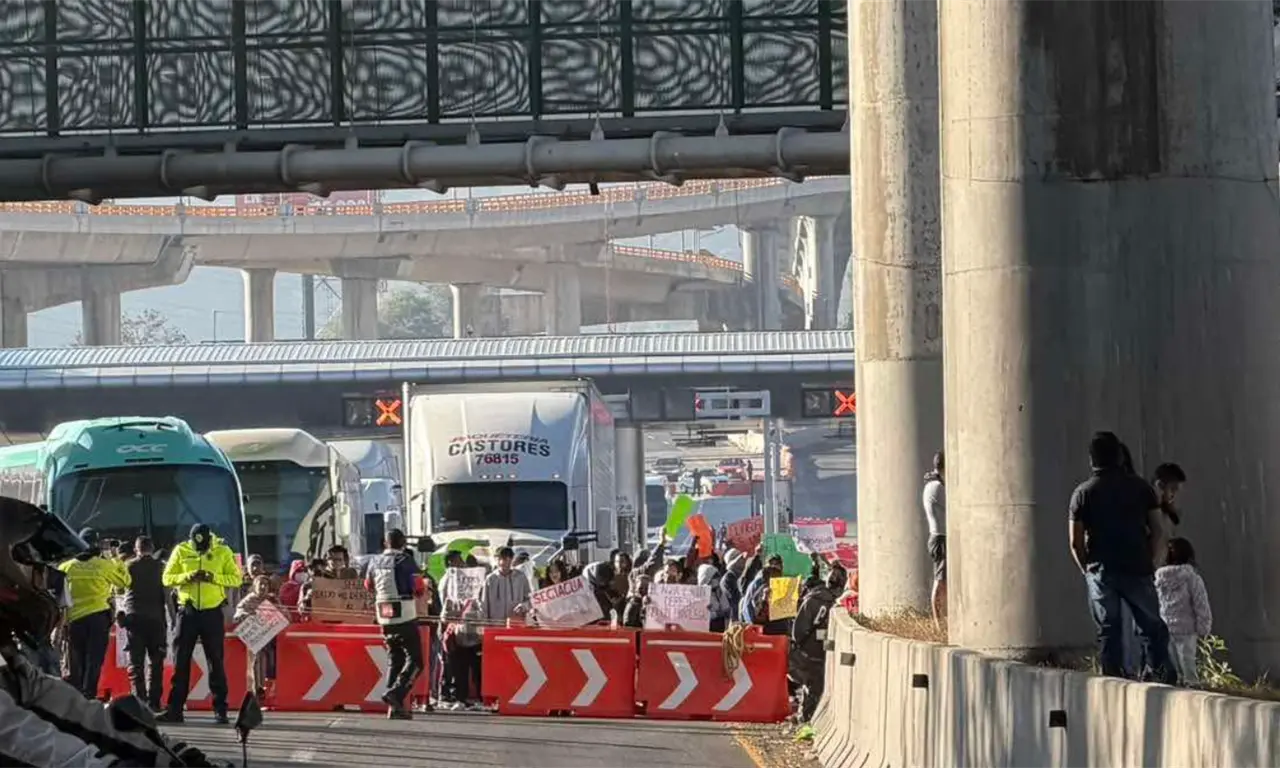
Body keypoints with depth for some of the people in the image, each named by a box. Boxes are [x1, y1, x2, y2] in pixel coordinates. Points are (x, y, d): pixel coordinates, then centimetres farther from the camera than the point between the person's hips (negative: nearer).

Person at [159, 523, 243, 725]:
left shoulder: (223, 552, -3)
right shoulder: (181, 551, 0)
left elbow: (236, 578, -5)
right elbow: (167, 578, -1)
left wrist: (214, 577, -21)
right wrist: (187, 577, -20)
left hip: (212, 612, -1)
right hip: (187, 611, 1)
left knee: (215, 661, 2)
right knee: (180, 661, 2)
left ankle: (220, 710, 6)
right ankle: (175, 709, 6)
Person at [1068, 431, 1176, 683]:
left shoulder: (1083, 493, 1)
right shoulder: (1140, 487, 3)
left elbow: (1075, 541, -1)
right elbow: (1156, 530, 2)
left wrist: (1087, 569, 11)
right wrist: (1149, 561, 11)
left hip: (1101, 571, 0)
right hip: (1138, 569, 0)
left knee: (1109, 632, 5)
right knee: (1152, 627, 8)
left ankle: (1113, 679, 1)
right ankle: (1162, 672, -2)